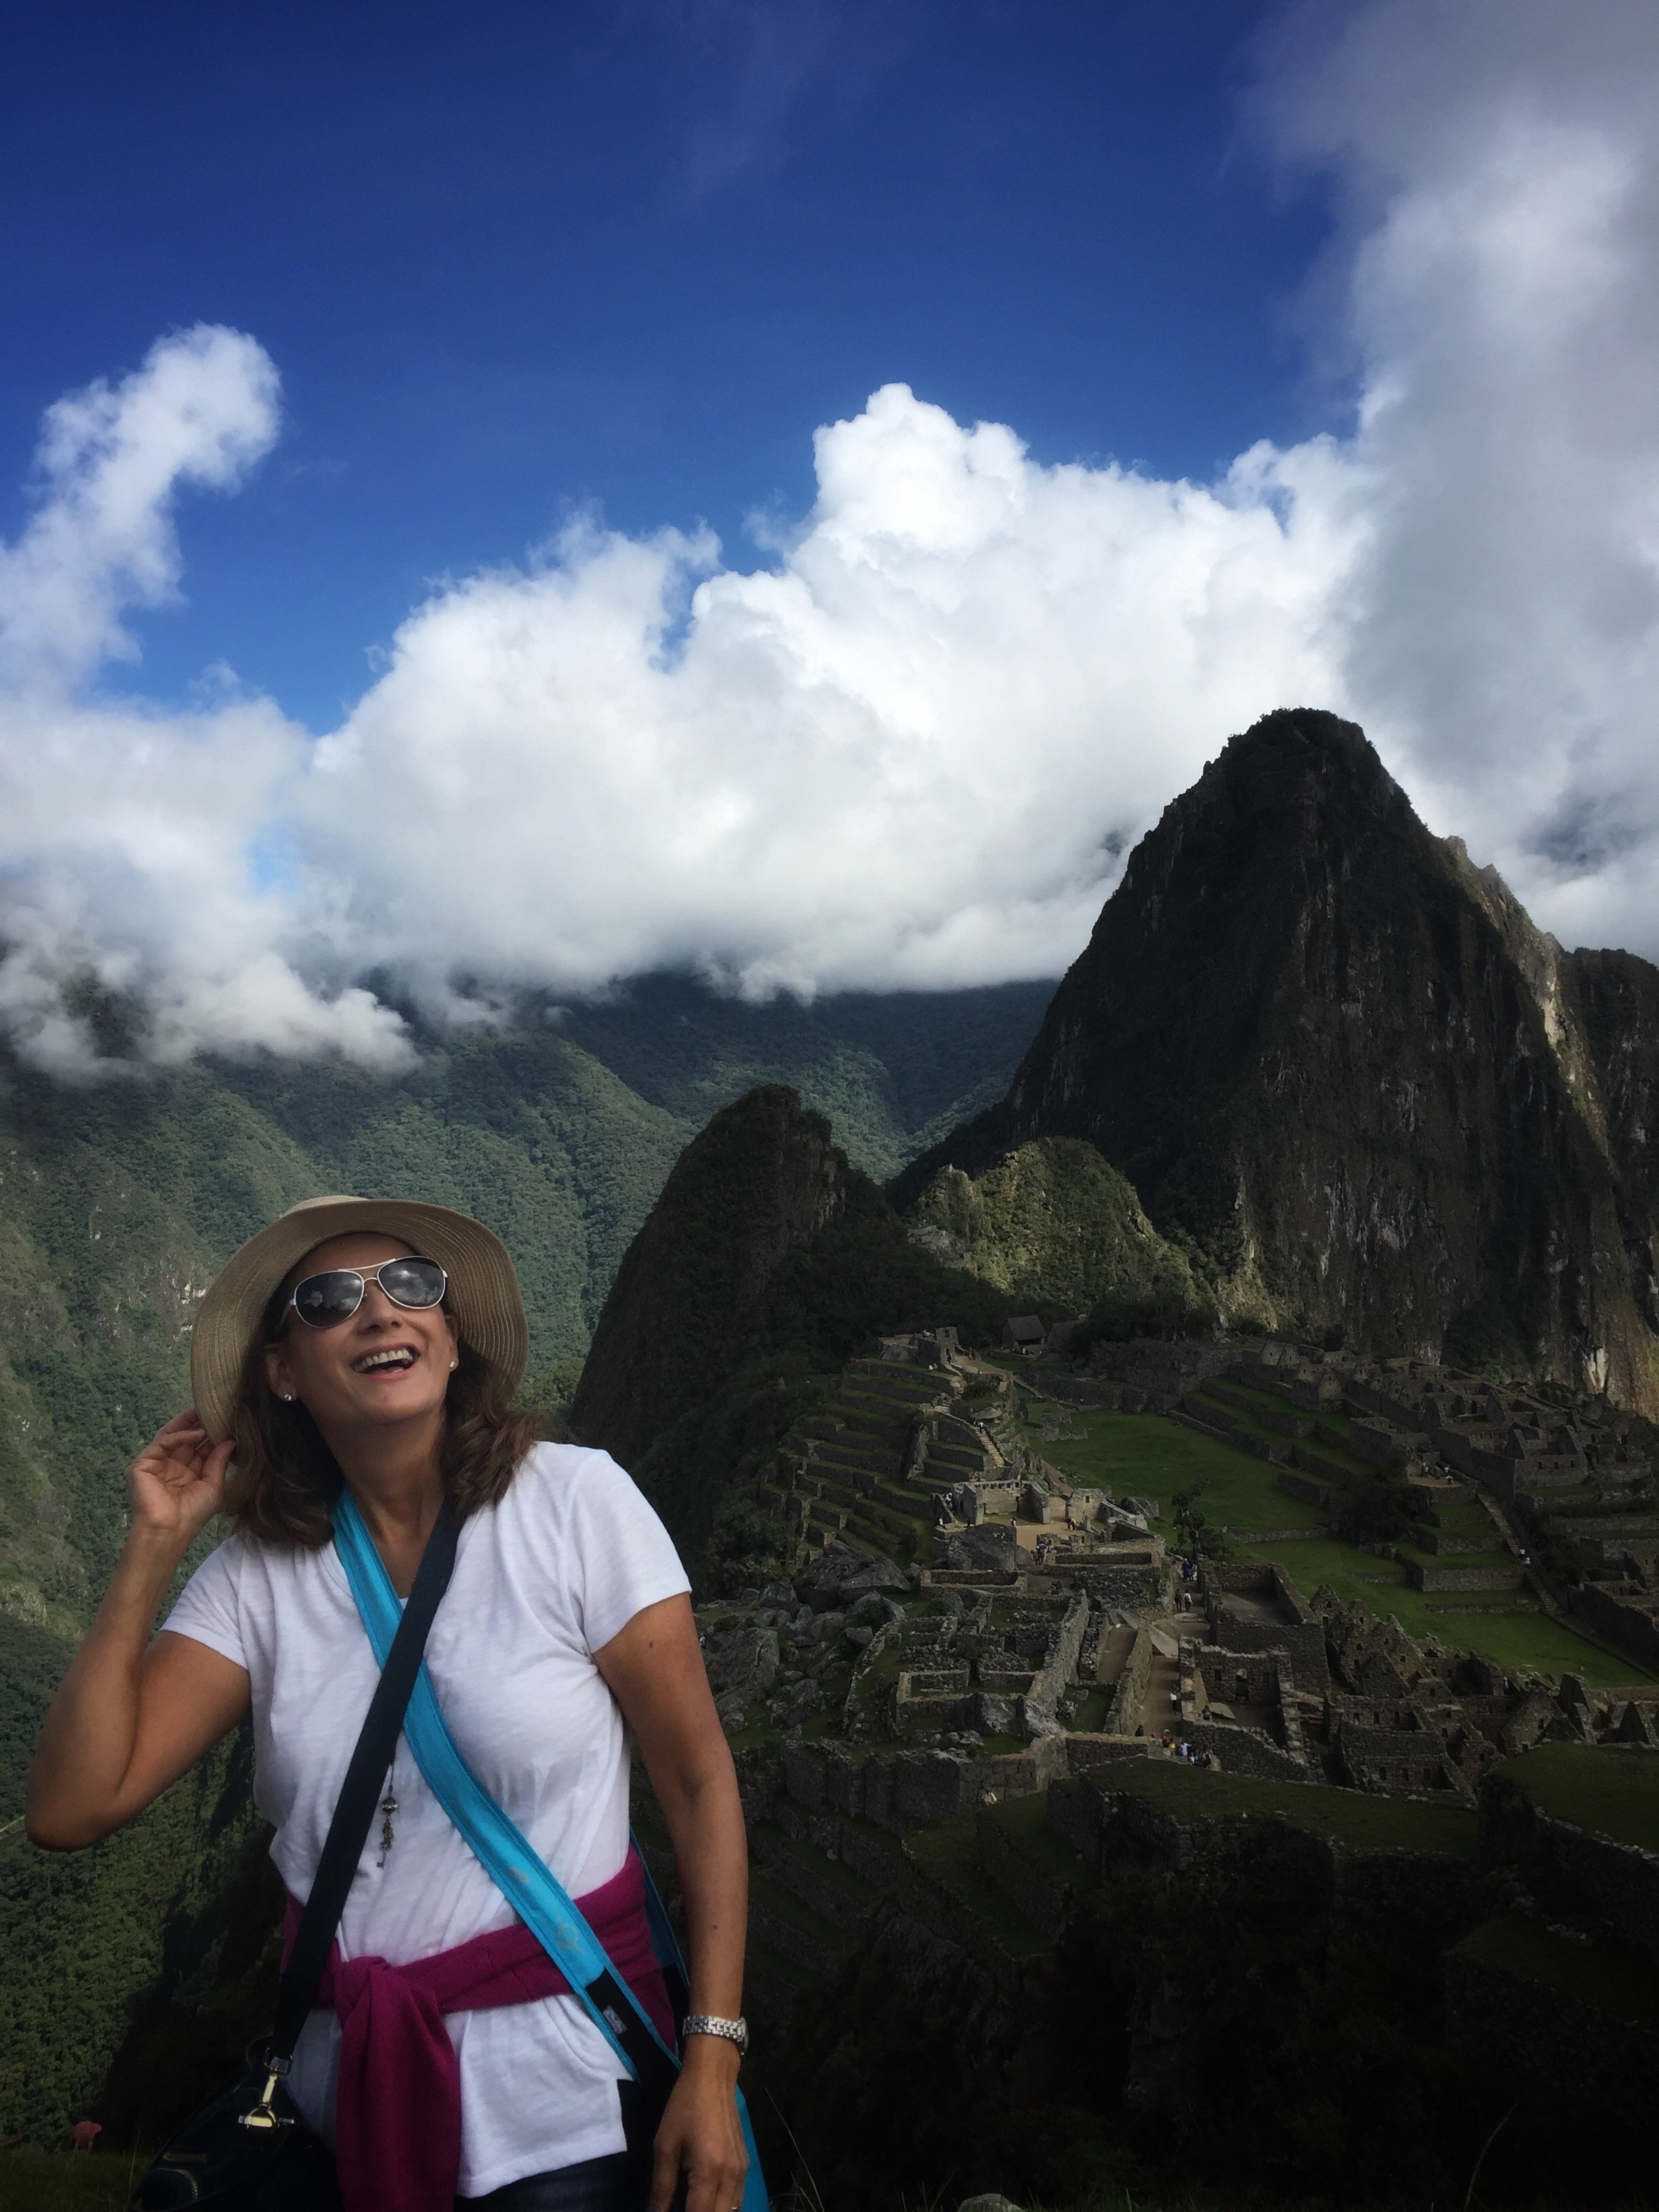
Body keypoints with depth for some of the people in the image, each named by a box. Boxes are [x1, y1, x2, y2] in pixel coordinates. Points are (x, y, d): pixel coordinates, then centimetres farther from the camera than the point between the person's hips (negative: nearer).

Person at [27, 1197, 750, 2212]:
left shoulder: (574, 1500, -15)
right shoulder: (257, 1575, -5)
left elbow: (698, 1782, -12)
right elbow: (71, 1808, -11)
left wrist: (713, 2061, -16)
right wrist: (155, 1545, -11)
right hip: (355, 2098, 4)